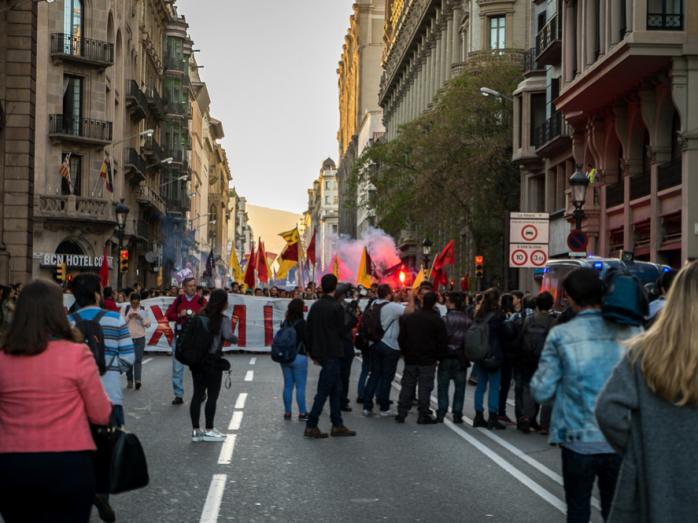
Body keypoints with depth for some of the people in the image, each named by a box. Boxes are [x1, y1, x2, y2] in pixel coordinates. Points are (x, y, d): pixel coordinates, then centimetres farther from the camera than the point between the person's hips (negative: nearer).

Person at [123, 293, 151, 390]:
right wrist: (129, 317, -16)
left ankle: (138, 380, -17)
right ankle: (129, 380, 17)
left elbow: (148, 324, 3)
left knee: (138, 359, -9)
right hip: (128, 337, 1)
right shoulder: (126, 309, 3)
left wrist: (141, 318, -13)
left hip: (140, 338, -1)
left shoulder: (143, 310, 5)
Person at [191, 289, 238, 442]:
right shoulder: (223, 319, -11)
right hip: (213, 361, -6)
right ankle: (209, 431, 9)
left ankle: (195, 430, 14)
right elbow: (228, 336, -23)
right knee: (212, 396, 4)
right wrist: (236, 338, -2)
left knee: (197, 394, 10)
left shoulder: (200, 316, 5)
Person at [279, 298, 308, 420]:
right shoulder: (302, 323, -12)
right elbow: (307, 339, -10)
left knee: (288, 386, 11)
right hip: (299, 357, -5)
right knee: (300, 386, 0)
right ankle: (302, 413, 2)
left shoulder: (284, 323, 4)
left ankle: (287, 412, 15)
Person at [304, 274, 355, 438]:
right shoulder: (336, 307, -14)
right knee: (324, 390, -3)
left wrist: (313, 353, 17)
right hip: (332, 354, -8)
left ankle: (337, 425, 17)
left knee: (336, 389, 15)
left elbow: (308, 331, 10)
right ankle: (311, 426, -2)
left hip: (320, 353, 8)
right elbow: (341, 331, -10)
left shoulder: (315, 306, 7)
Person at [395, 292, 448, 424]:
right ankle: (423, 416, 2)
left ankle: (401, 414, 12)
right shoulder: (437, 321, -9)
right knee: (425, 387, 1)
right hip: (428, 360, -4)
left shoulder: (408, 317, 3)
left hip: (410, 359, 4)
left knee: (407, 386, 11)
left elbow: (401, 338, 7)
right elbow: (442, 342, -9)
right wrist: (437, 356, 5)